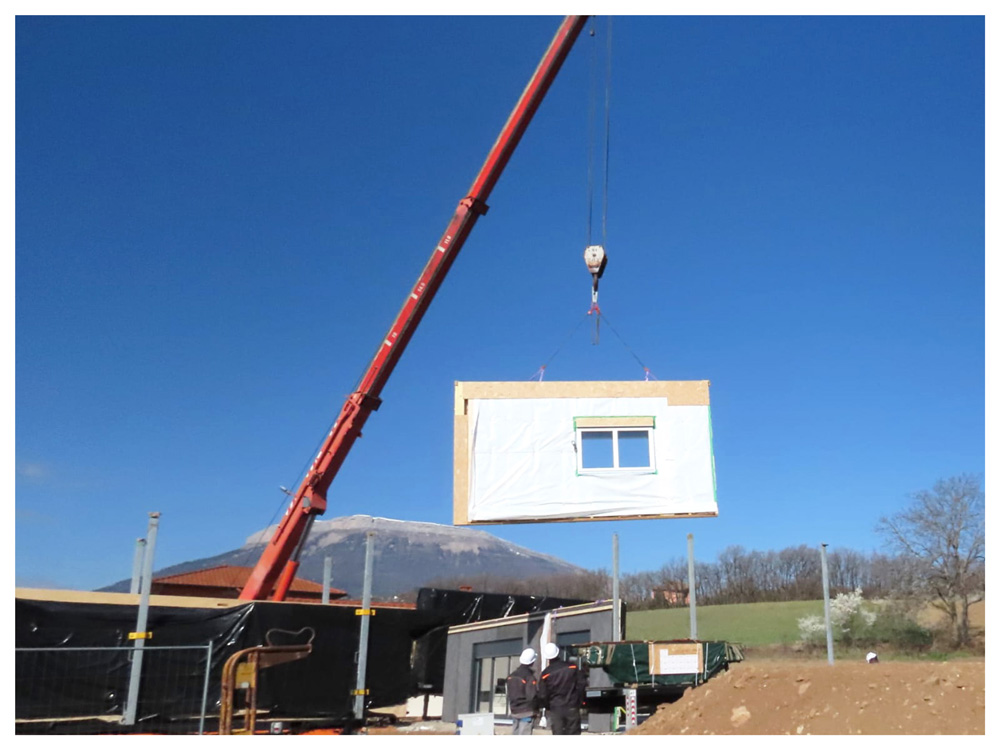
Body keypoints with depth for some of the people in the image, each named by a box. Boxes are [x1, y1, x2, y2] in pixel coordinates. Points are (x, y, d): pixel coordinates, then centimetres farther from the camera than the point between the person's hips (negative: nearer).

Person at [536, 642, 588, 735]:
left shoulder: (545, 674, -8)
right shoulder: (572, 667, -4)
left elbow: (542, 695, -4)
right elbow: (582, 683, -3)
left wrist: (546, 706, 14)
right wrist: (580, 701, 9)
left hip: (555, 709, -1)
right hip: (572, 707, 1)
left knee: (558, 734, 6)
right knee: (573, 733, 9)